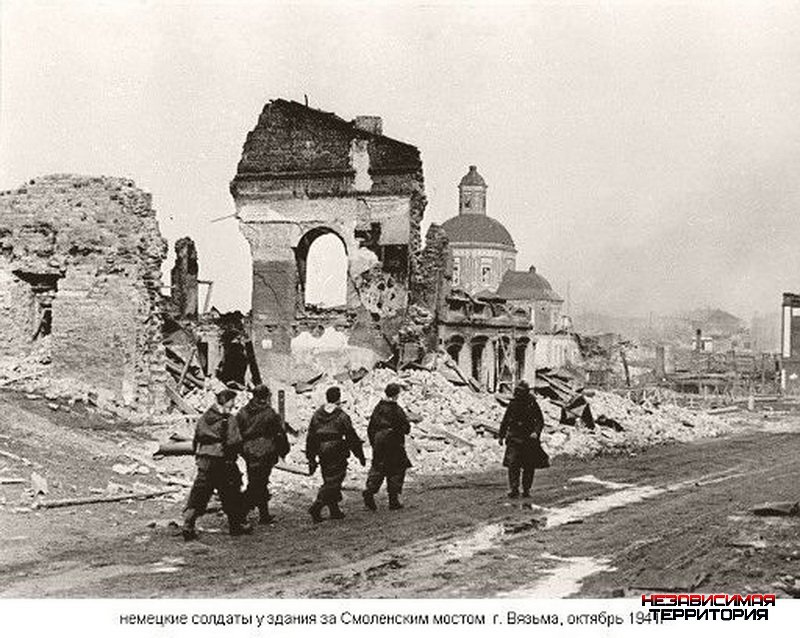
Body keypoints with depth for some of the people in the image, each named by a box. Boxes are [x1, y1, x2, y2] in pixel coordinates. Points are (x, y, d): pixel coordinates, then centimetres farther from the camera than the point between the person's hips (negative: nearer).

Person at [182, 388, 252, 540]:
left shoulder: (204, 418, 6)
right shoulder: (228, 421, -13)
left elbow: (196, 440, 11)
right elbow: (235, 443, -16)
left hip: (203, 463, 5)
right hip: (222, 462, -5)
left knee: (198, 494, 6)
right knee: (231, 495, 9)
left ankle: (188, 525, -4)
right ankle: (236, 526, 18)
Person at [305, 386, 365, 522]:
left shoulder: (316, 415, 6)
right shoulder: (342, 416, -10)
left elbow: (310, 438, 8)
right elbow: (352, 438, -7)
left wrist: (311, 459, 14)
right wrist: (360, 455, 3)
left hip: (322, 454, 6)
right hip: (337, 454, -6)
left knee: (329, 480, 17)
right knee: (333, 482, -3)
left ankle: (334, 510, 21)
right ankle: (317, 507, -16)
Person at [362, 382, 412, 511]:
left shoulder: (378, 408, 5)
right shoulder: (397, 410, -13)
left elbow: (370, 429, 10)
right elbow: (406, 428, -12)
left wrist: (373, 444, 20)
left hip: (378, 444, 5)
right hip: (394, 446, -5)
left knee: (377, 469, 12)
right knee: (396, 471, 6)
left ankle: (370, 491, -12)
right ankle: (393, 501, 7)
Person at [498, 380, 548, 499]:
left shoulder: (532, 404, -3)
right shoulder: (513, 403, 5)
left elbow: (540, 420, -3)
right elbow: (505, 421, 14)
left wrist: (536, 432, -20)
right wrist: (501, 436, 15)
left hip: (529, 439, -1)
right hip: (514, 438, 1)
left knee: (529, 466, 6)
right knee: (513, 464, -12)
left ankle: (526, 490, 19)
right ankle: (513, 490, -13)